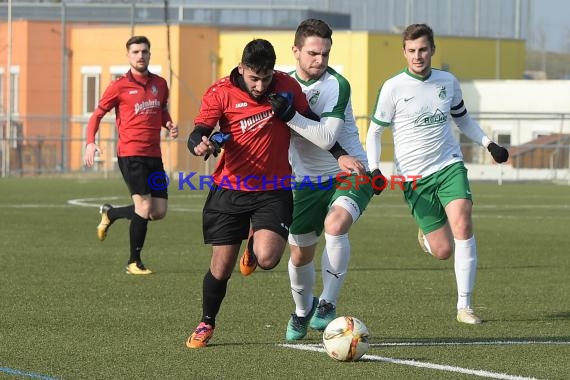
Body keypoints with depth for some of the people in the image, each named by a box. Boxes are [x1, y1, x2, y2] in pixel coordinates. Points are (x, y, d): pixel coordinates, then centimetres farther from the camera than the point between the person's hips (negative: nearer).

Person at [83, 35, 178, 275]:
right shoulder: (119, 87, -3)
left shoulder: (160, 84, 11)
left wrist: (169, 125, 4)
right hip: (130, 154, -6)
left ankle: (110, 214, 29)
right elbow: (97, 115, 4)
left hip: (154, 156, 6)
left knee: (159, 212, 4)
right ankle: (134, 263, 0)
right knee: (144, 206, -14)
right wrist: (90, 143, -11)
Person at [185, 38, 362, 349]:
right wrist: (200, 145, -36)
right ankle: (206, 324, 26)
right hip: (230, 188, 0)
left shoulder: (287, 87, -4)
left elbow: (314, 125, 10)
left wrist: (340, 155, 2)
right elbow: (197, 135, -13)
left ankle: (253, 245, 18)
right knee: (221, 267, -1)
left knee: (267, 259, -20)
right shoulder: (221, 93, -8)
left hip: (274, 190, 0)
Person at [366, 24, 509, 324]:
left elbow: (462, 119, 23)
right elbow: (374, 131, 3)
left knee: (462, 224, -23)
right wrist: (373, 170, -10)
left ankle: (464, 307, -15)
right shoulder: (393, 88, -5)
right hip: (413, 176, -2)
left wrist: (489, 144, 11)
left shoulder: (448, 82, 6)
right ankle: (426, 236, 35)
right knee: (443, 250, -7)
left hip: (449, 166, 2)